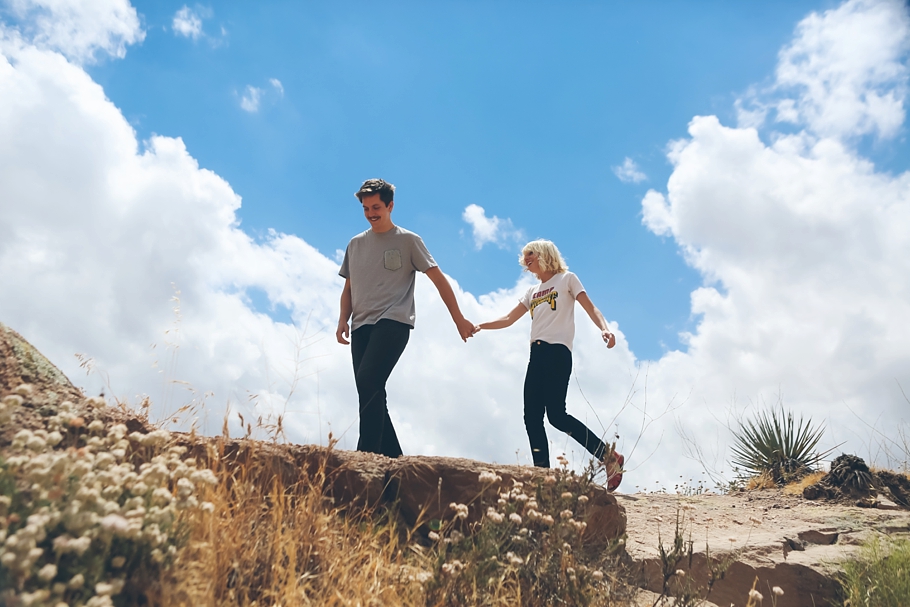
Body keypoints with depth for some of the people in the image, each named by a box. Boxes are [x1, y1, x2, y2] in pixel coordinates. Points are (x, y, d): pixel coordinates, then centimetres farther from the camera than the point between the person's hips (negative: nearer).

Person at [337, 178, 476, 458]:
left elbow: (438, 279, 3)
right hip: (361, 326, 6)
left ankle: (367, 454, -23)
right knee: (370, 394, 2)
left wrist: (459, 319, 0)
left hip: (393, 322, -6)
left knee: (368, 382, -25)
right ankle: (393, 458, 10)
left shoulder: (408, 240, 4)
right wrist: (343, 320, 5)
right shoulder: (355, 244, 18)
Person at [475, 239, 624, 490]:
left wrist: (604, 328, -20)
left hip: (558, 351, -7)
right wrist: (480, 326, 15)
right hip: (536, 354, 7)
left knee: (556, 414, -18)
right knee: (532, 417, -3)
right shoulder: (533, 291, 26)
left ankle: (608, 456, -7)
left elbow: (590, 308, -1)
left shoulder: (567, 279, 9)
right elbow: (509, 319, 27)